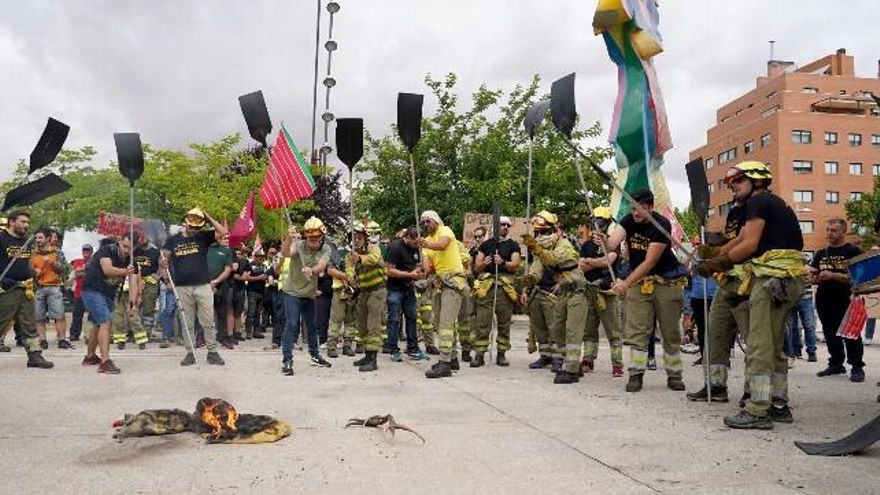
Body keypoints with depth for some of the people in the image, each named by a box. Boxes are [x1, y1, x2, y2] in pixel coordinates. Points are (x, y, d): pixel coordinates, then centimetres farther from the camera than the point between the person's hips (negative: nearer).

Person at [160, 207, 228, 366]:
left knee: (208, 322, 2)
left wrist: (208, 217, -3)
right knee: (187, 324, 7)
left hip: (203, 286, -1)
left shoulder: (203, 237, 6)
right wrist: (163, 262, -15)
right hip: (182, 288, 1)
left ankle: (212, 352, 10)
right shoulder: (173, 240, 8)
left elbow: (223, 232, -4)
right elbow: (164, 259, 8)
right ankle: (190, 353, 16)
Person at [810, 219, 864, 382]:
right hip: (824, 300, 6)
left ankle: (857, 367, 2)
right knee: (830, 335, 11)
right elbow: (812, 278, 18)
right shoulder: (820, 254, 15)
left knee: (851, 335, -5)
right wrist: (815, 279, -6)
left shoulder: (853, 252, -2)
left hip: (846, 300, -5)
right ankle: (836, 364, 22)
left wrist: (832, 275, -22)